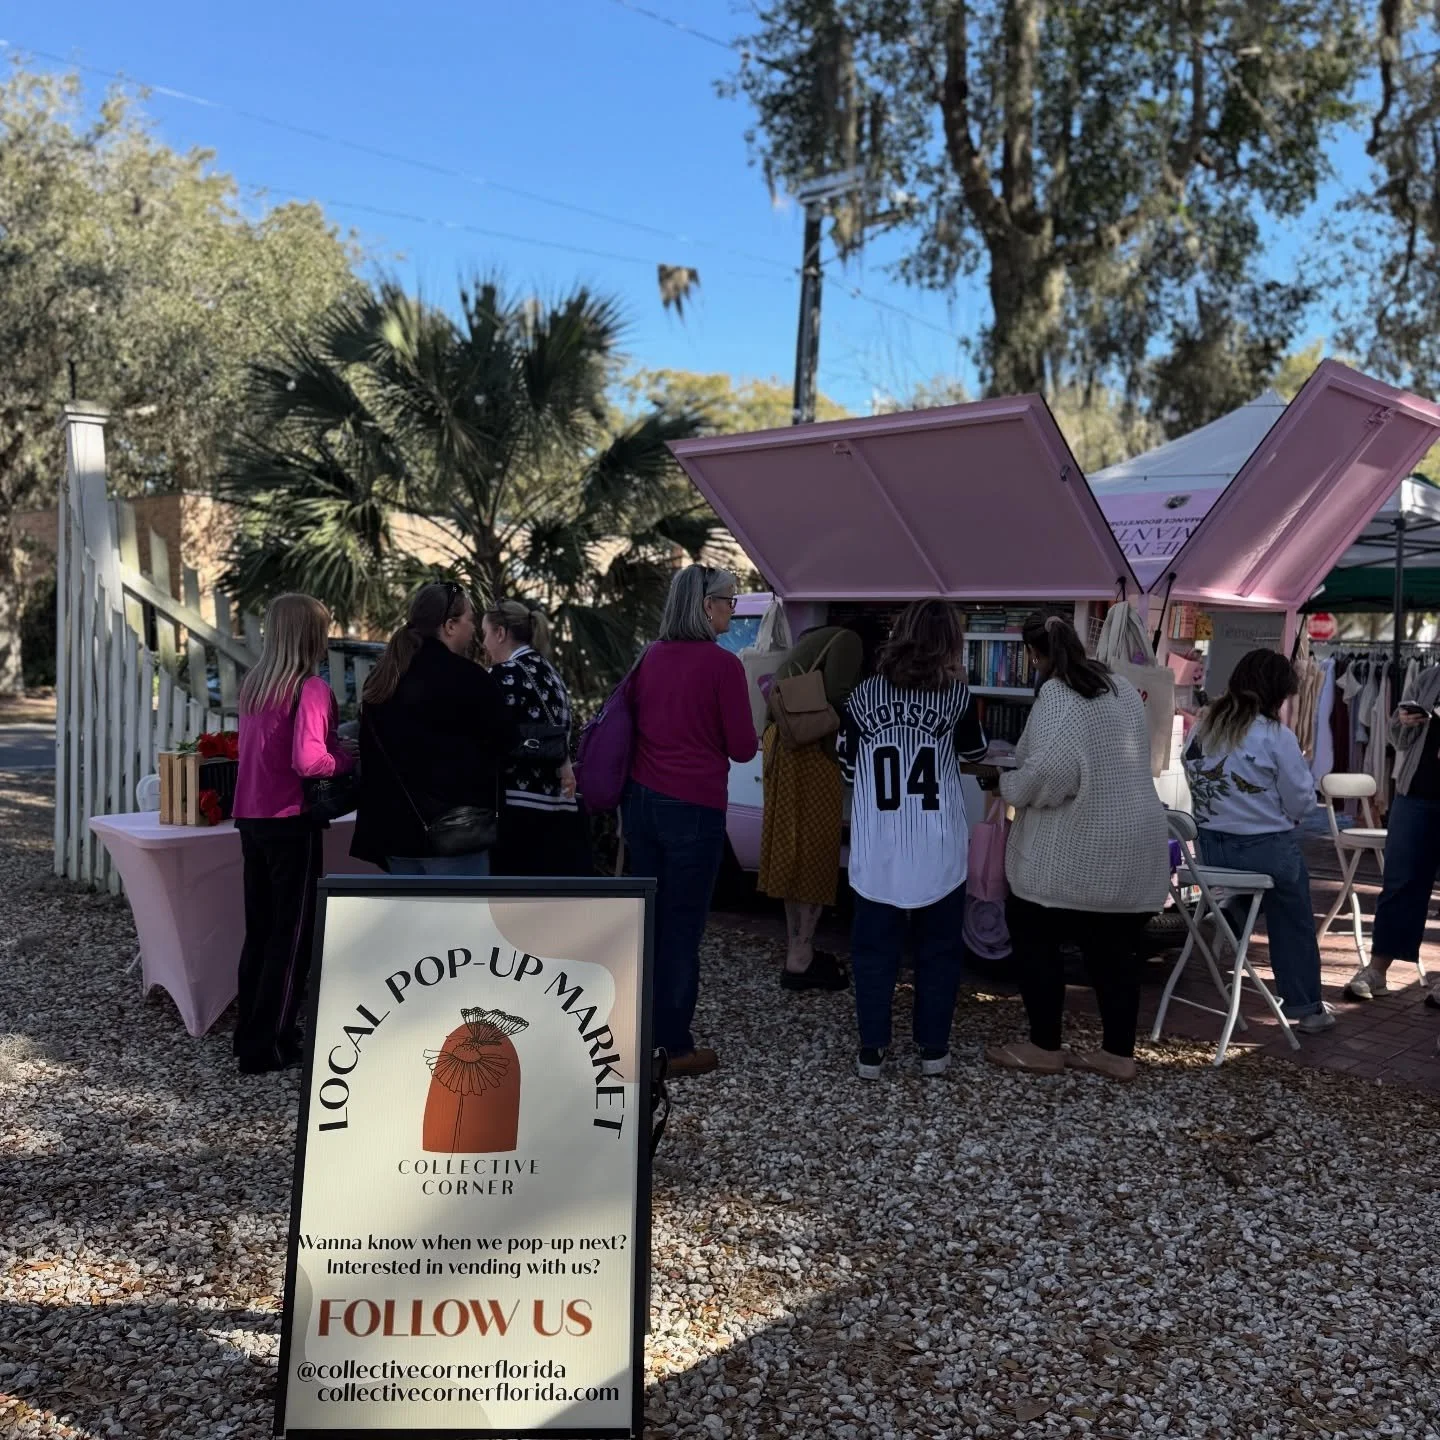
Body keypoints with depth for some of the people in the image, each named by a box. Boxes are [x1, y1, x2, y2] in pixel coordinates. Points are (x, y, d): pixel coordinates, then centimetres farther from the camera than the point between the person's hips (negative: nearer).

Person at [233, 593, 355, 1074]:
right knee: (292, 934, 2)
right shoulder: (311, 688, -14)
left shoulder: (254, 684, 9)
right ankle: (269, 1046, 7)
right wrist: (348, 758, -5)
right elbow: (308, 761, -23)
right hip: (291, 822, -8)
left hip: (251, 819, 8)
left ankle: (250, 1033, 27)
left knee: (260, 928, 17)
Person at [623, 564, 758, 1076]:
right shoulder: (722, 665, -13)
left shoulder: (651, 657, 6)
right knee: (682, 926, 2)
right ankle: (675, 1047, 11)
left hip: (641, 800, 6)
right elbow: (743, 748, -8)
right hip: (693, 808, -6)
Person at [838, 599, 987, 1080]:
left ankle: (871, 1050, 14)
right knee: (938, 949, 13)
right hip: (938, 850, 0)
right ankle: (933, 1048, 20)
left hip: (877, 850, 1)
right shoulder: (956, 694, -4)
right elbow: (974, 752, 14)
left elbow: (849, 767, 7)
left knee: (874, 949, 10)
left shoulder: (864, 695, -2)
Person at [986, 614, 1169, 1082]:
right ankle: (1119, 1053, 19)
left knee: (1036, 938, 8)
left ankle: (1044, 1047, 14)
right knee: (1115, 949, 13)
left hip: (1076, 850, -8)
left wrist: (1011, 787, -7)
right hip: (1134, 850, 8)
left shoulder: (1056, 696, -14)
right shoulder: (1122, 689, 12)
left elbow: (1050, 770, -26)